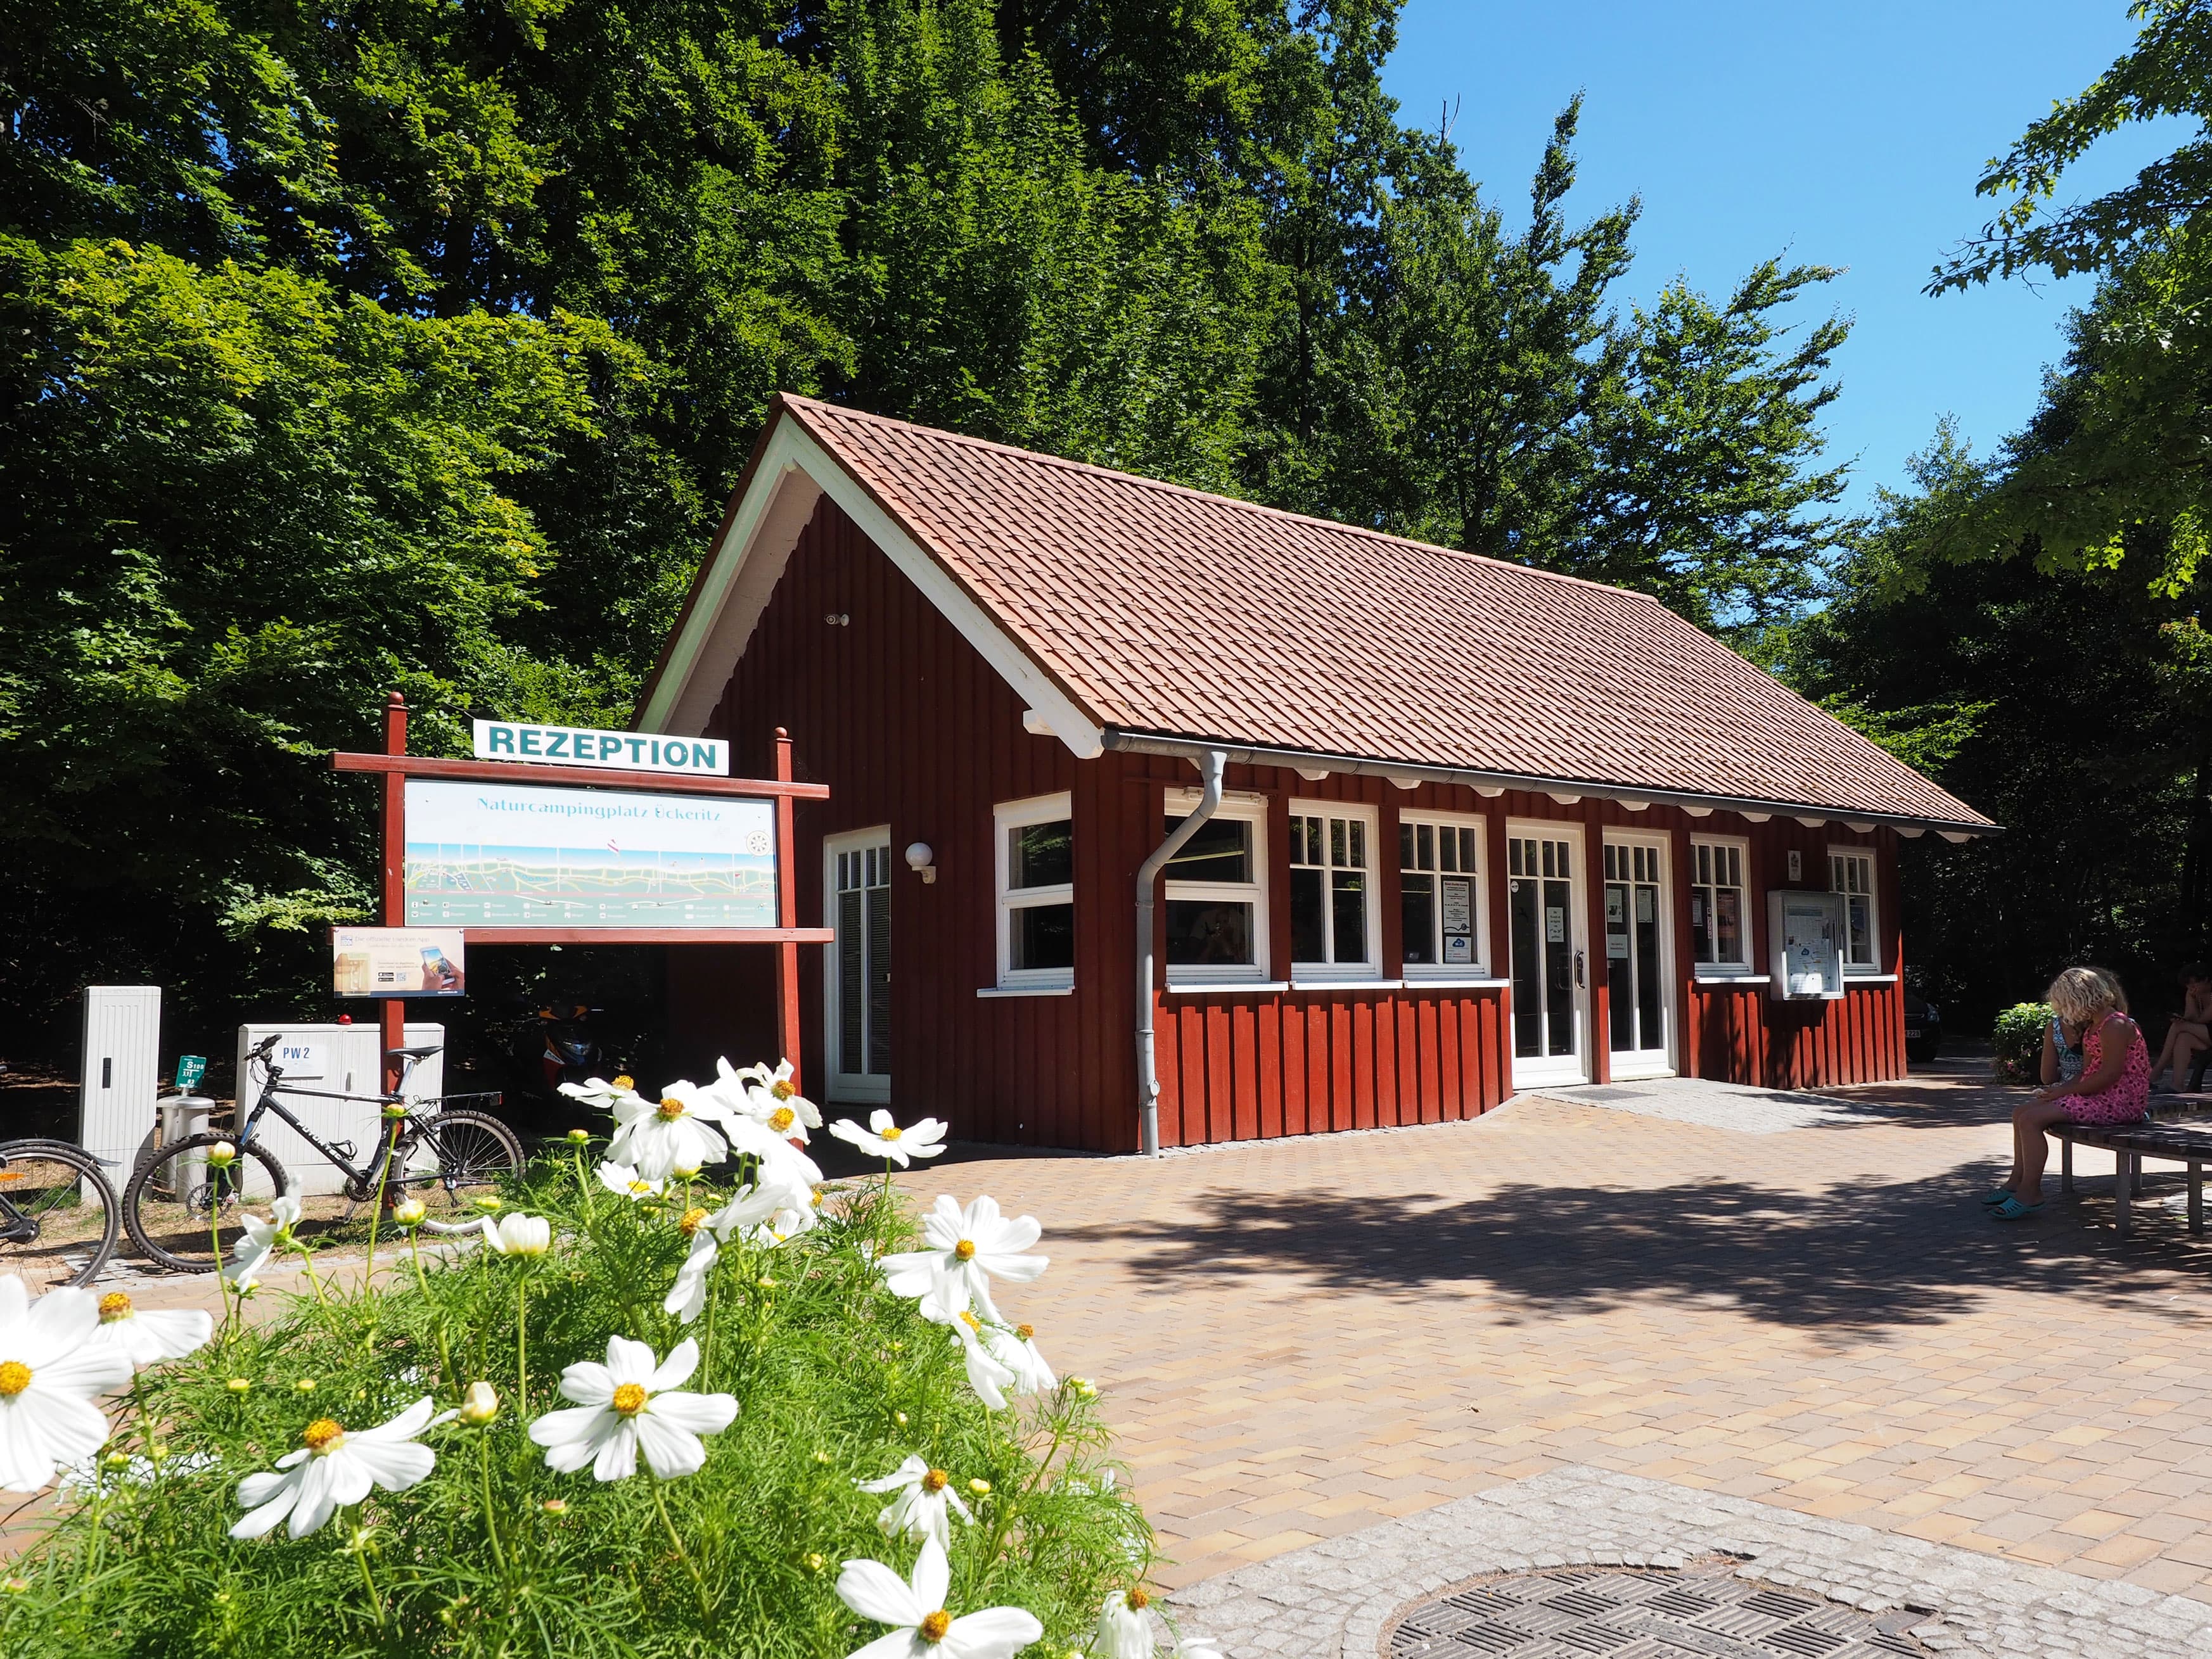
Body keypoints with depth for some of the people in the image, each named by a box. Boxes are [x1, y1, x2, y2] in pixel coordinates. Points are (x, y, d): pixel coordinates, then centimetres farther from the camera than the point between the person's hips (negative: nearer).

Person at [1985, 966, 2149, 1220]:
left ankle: (2030, 1194, -16)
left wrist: (2063, 1091, -17)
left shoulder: (2115, 1026, -15)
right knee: (2021, 1113, 8)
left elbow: (2110, 1075, -23)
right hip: (2099, 1098, 11)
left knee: (2031, 1119, -20)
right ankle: (2017, 1181, 11)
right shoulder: (2091, 1028, 17)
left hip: (2118, 1102, -11)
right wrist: (2062, 1090, -3)